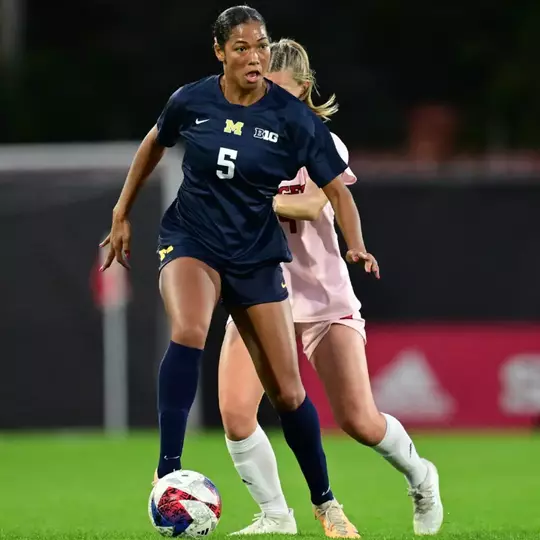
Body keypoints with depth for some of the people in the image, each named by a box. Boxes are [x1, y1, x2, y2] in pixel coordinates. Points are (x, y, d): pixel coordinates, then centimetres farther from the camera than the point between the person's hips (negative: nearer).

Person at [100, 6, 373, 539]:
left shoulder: (294, 118, -11)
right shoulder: (191, 101, -7)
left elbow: (336, 189, -7)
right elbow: (154, 143, 14)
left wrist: (356, 247, -24)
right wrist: (121, 214, 18)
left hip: (256, 255, 1)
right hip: (190, 239, -1)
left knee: (287, 392, 1)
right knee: (188, 333, -34)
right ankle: (167, 470, -30)